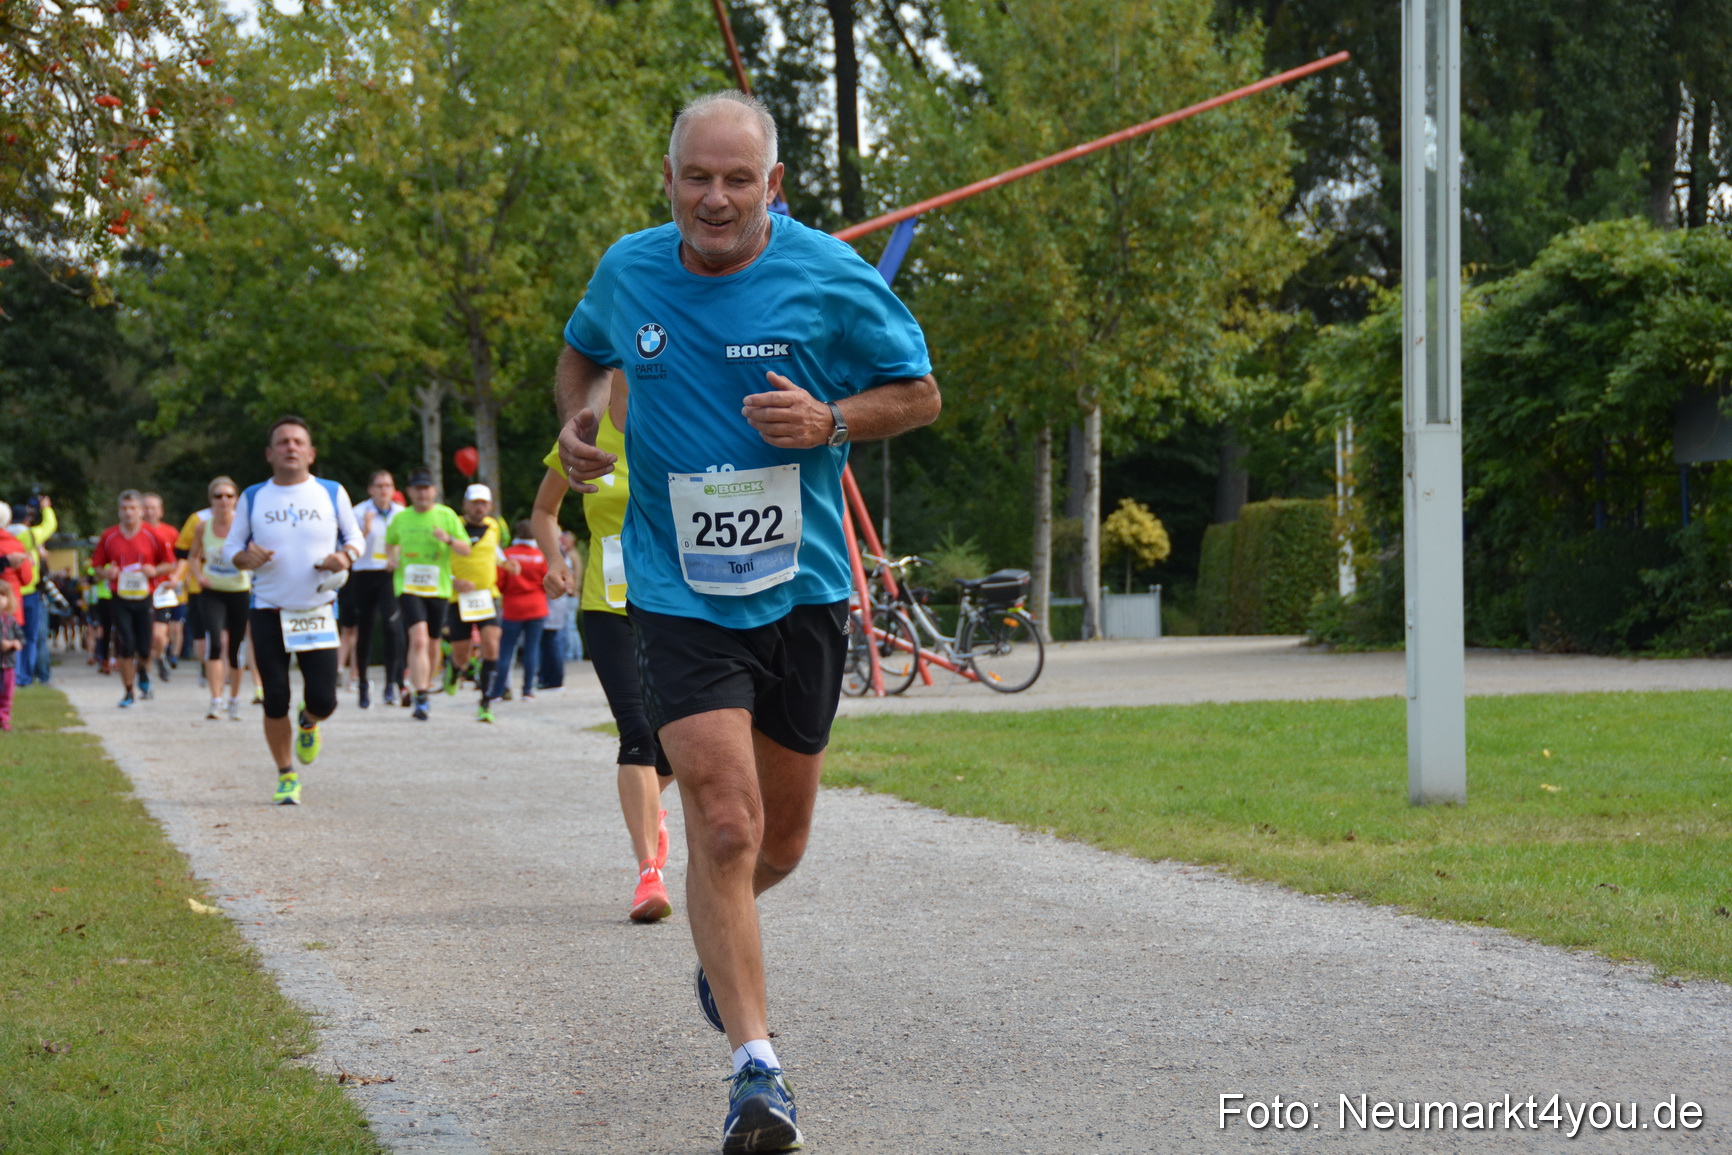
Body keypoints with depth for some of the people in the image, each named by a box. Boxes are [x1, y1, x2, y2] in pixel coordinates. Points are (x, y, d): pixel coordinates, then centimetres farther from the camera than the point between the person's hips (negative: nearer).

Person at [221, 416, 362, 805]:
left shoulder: (333, 494, 3)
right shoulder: (252, 498, 4)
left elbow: (355, 536, 14)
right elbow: (228, 550, 8)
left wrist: (345, 556, -9)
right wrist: (246, 558, -16)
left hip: (319, 611, 0)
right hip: (268, 612, 0)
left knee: (323, 700, -8)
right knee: (275, 700, -4)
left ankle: (308, 724, 30)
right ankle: (286, 775, 16)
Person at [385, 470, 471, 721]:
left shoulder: (447, 516, 3)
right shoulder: (401, 518, 7)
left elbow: (466, 549, 1)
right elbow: (390, 542, 26)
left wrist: (448, 539, -18)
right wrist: (391, 558, 4)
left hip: (438, 588, 1)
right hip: (408, 586, -1)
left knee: (432, 644, 10)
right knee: (418, 640, -18)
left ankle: (426, 688, 33)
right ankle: (421, 698, -22)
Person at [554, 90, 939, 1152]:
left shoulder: (832, 277, -6)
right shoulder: (629, 272, 0)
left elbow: (919, 392, 3)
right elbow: (585, 351, 22)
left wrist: (830, 420, -16)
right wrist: (580, 418, 2)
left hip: (802, 590, 1)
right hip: (680, 596, -1)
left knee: (781, 842, 13)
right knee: (724, 824, -15)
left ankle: (721, 940, 48)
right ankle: (757, 1067, -10)